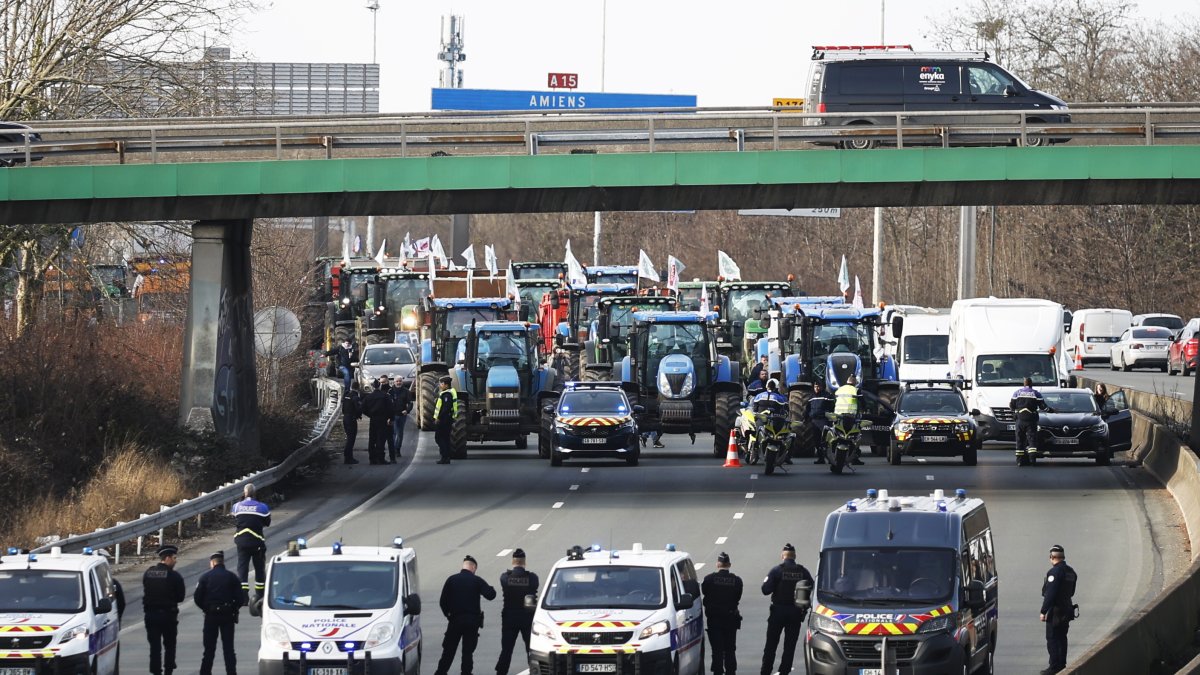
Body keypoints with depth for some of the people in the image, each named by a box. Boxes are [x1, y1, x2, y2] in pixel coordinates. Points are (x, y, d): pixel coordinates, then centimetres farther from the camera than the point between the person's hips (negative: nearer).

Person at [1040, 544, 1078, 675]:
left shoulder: (1055, 572, -18)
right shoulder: (1070, 572, 10)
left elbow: (1050, 594, -22)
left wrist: (1043, 611, -19)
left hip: (1055, 611, -9)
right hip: (1067, 609, 9)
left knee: (1052, 639, -4)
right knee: (1062, 638, 15)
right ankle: (1062, 664, 19)